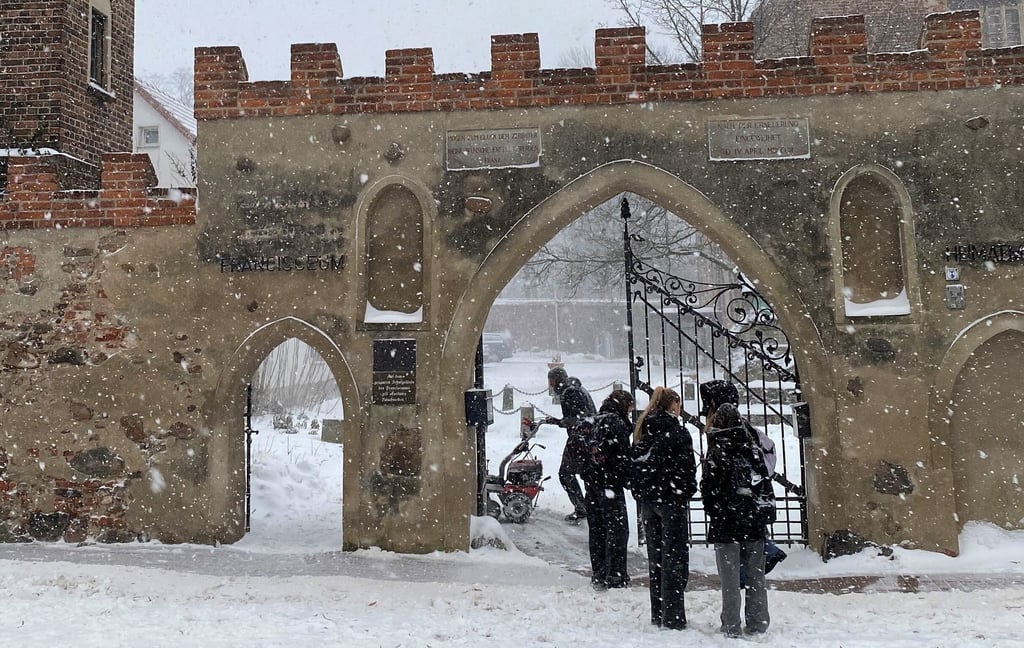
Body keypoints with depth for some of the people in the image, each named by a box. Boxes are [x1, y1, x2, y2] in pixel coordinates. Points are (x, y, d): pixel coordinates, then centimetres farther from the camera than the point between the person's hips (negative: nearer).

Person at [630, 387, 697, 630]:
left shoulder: (642, 432, 9)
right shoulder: (677, 432, -10)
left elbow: (634, 464, 10)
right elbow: (687, 467, -12)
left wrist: (641, 495, 14)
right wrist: (687, 492, 1)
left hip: (648, 500, 6)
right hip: (672, 500, -6)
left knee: (655, 558, 13)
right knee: (674, 557, 0)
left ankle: (658, 615, 19)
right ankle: (673, 617, 1)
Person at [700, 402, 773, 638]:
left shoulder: (716, 452, -10)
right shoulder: (752, 448, 3)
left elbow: (708, 488, -6)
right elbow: (766, 482, 8)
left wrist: (714, 511, 10)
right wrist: (766, 512, 14)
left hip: (727, 522, -4)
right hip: (755, 522, 4)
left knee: (730, 579, 3)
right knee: (756, 576, 12)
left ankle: (731, 627, 7)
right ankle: (757, 624, 19)